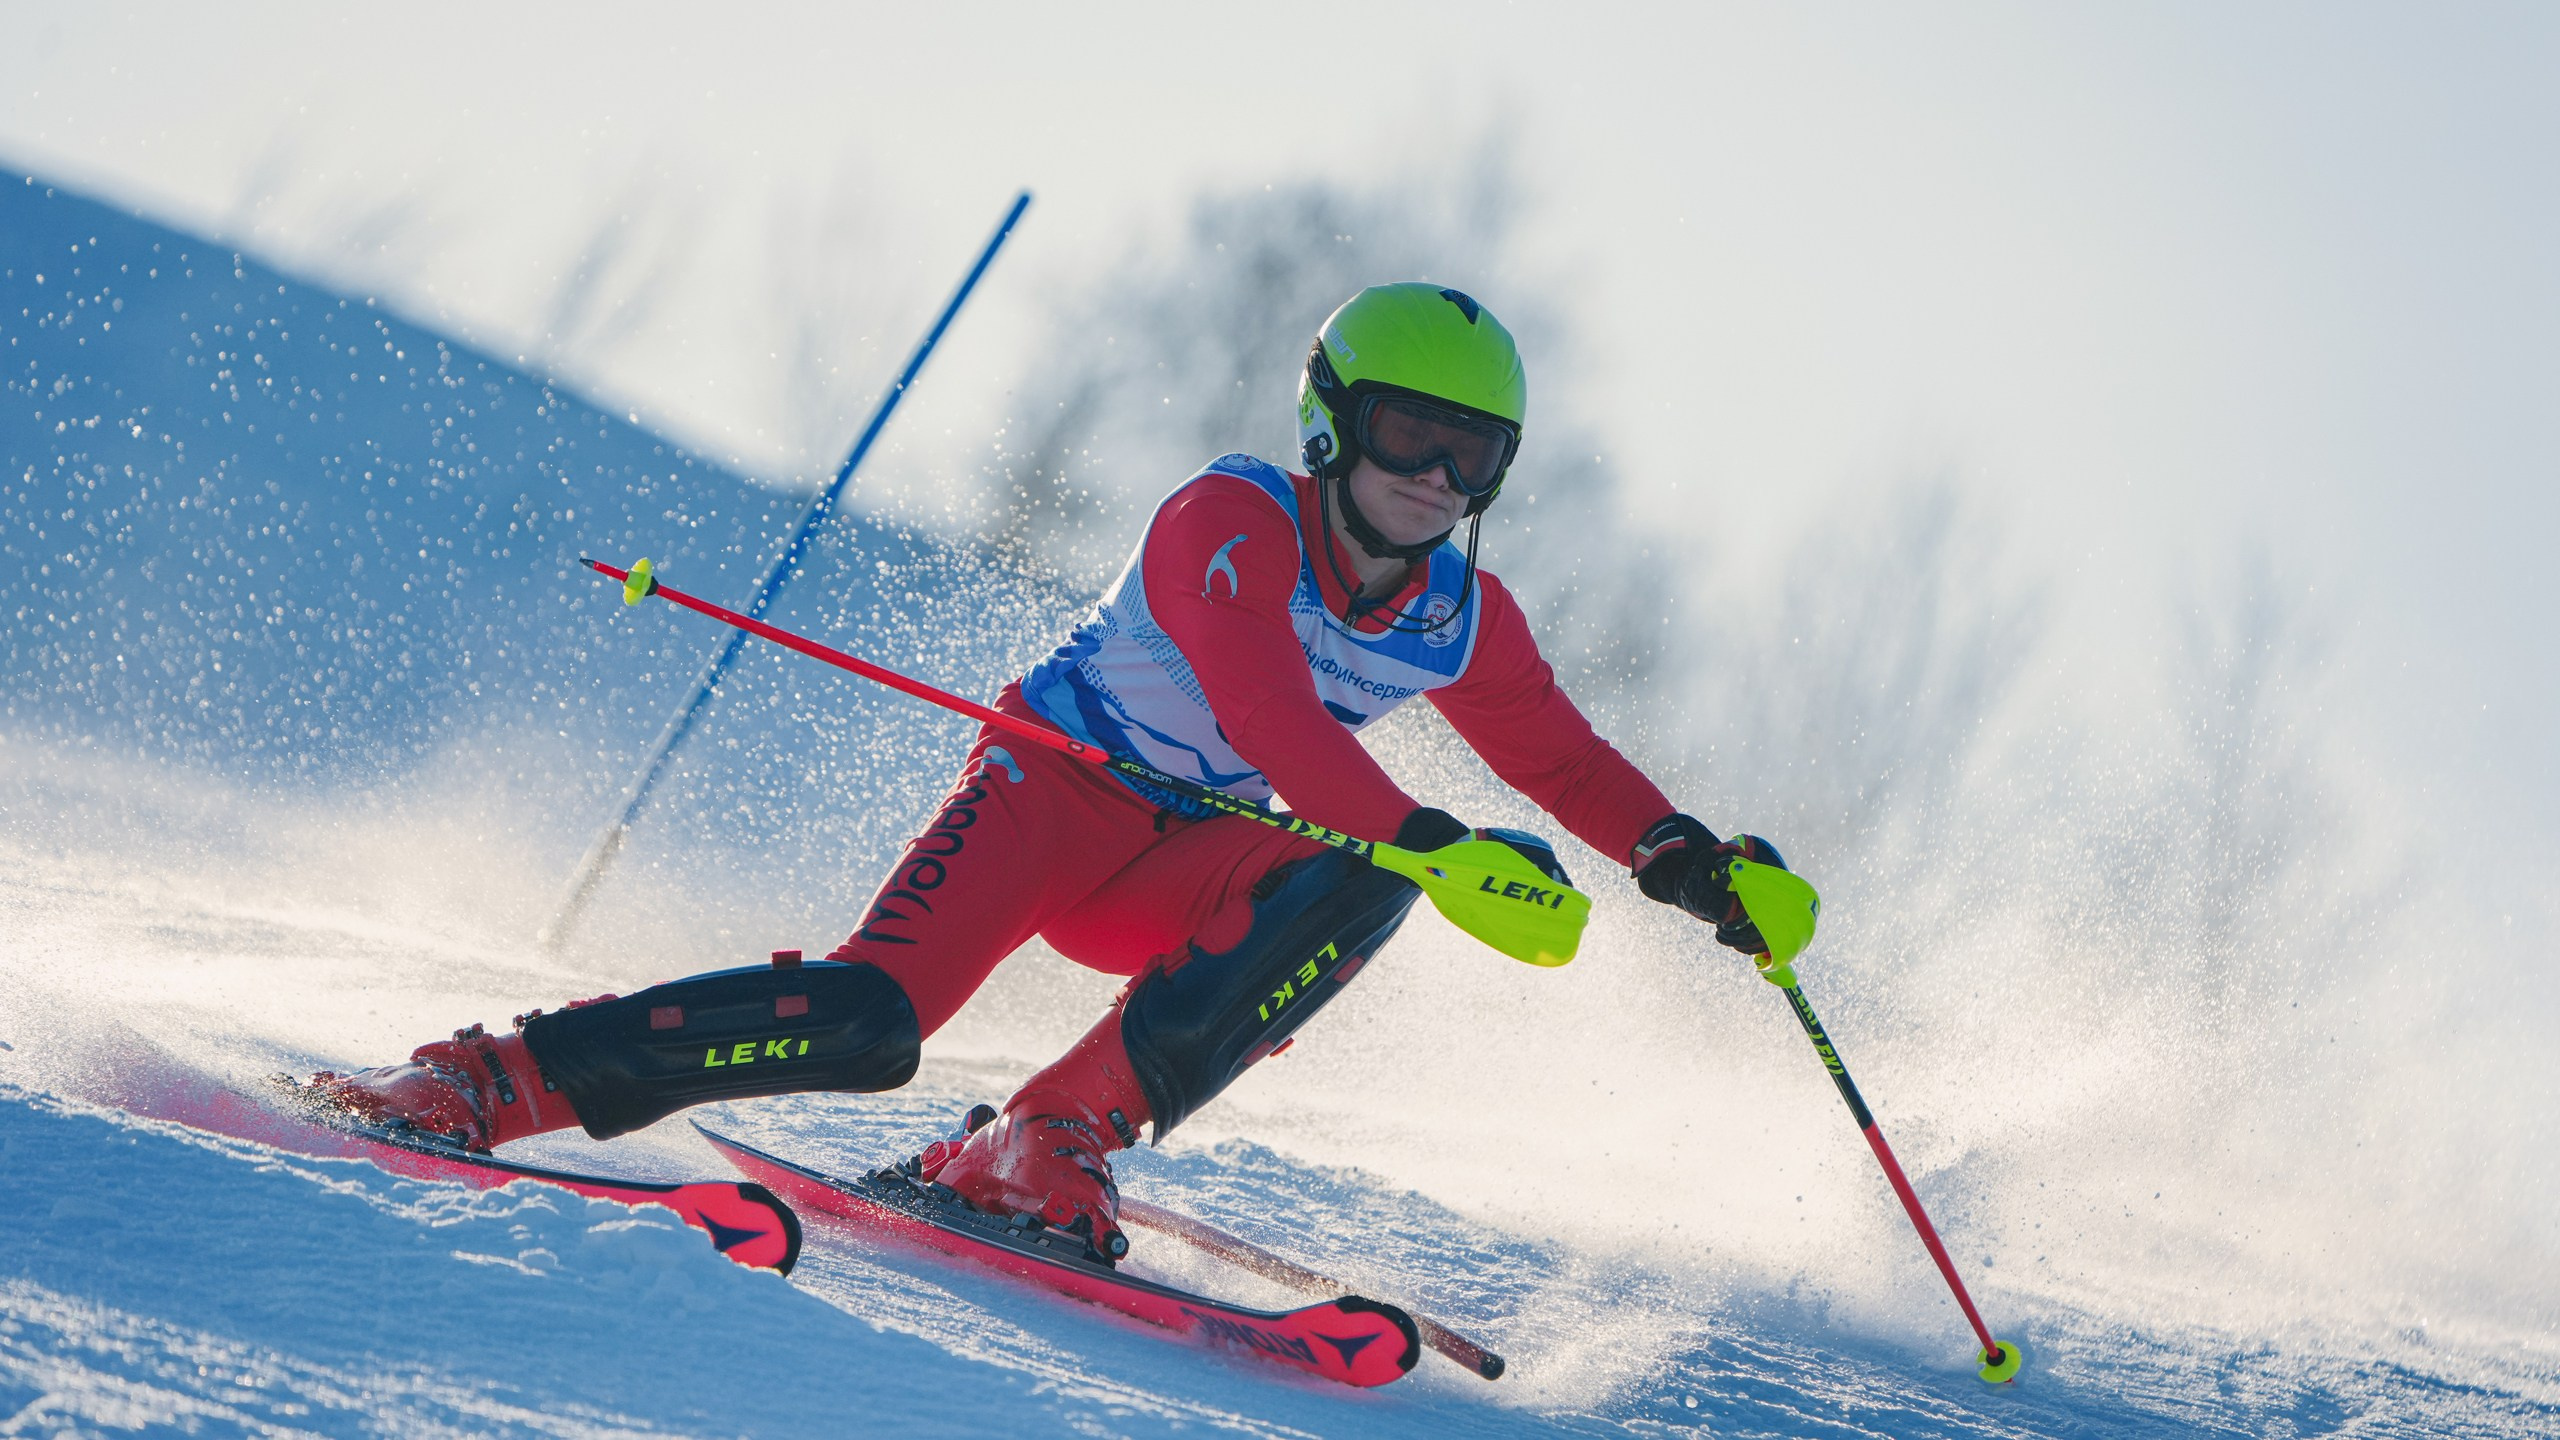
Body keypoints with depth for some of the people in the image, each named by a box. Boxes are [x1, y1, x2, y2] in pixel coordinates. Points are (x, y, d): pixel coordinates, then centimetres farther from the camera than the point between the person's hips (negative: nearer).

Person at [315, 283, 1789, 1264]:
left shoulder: (1463, 623, 1)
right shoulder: (1227, 524, -20)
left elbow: (1566, 760, 14)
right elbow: (1267, 717, -35)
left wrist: (1689, 859, -4)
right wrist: (1432, 841, -46)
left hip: (1176, 871, 6)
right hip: (1052, 789, -6)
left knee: (1354, 885, -27)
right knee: (866, 1021, -28)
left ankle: (1057, 1139, -27)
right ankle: (503, 1077, -18)